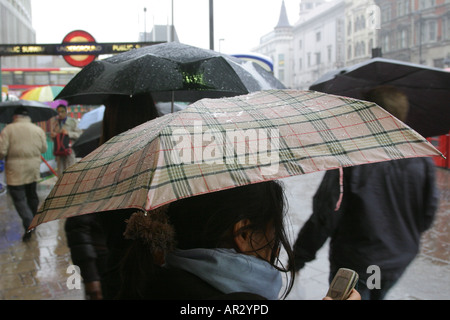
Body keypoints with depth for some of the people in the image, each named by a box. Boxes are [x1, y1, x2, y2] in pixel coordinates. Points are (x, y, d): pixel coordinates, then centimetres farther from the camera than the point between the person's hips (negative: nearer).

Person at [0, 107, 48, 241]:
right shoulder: (38, 130, 3)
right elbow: (44, 149, 11)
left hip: (15, 171, -5)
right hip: (34, 170, 5)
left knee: (19, 199, -2)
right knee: (32, 195, 20)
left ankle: (29, 226, -15)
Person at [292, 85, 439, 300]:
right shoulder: (422, 161, -8)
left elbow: (325, 217, -22)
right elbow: (427, 216, 2)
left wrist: (300, 256, -9)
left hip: (354, 263, -5)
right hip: (399, 262, 5)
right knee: (377, 296, 27)